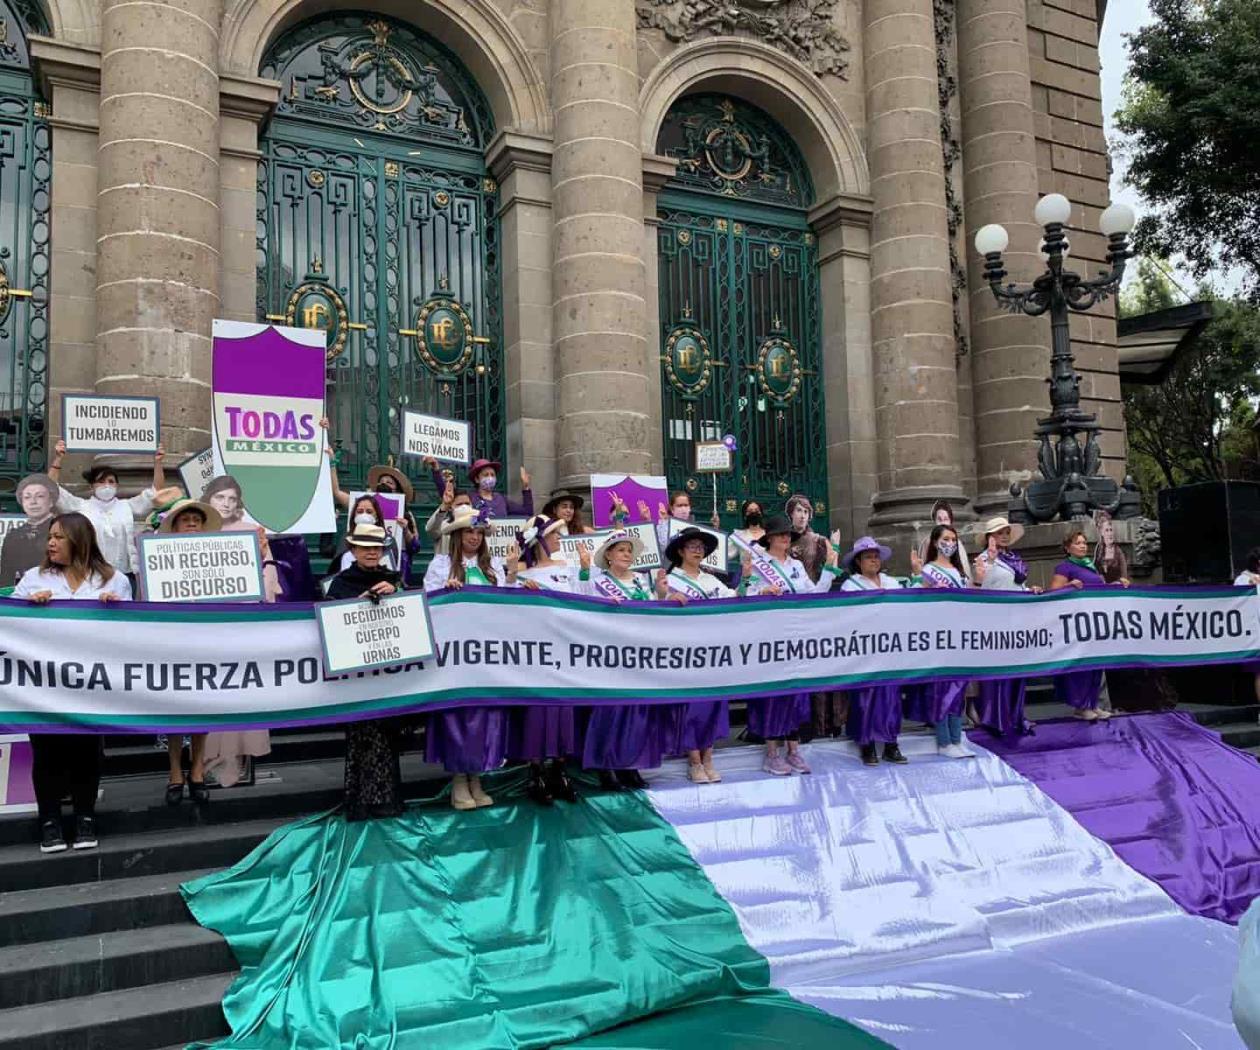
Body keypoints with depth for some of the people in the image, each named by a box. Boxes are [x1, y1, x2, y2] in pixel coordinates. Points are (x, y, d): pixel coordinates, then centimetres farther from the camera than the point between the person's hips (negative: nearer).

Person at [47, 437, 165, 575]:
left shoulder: (127, 506, 10)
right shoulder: (81, 507, 7)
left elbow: (156, 492, 7)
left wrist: (157, 462, -3)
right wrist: (57, 459, -8)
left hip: (124, 575, 2)